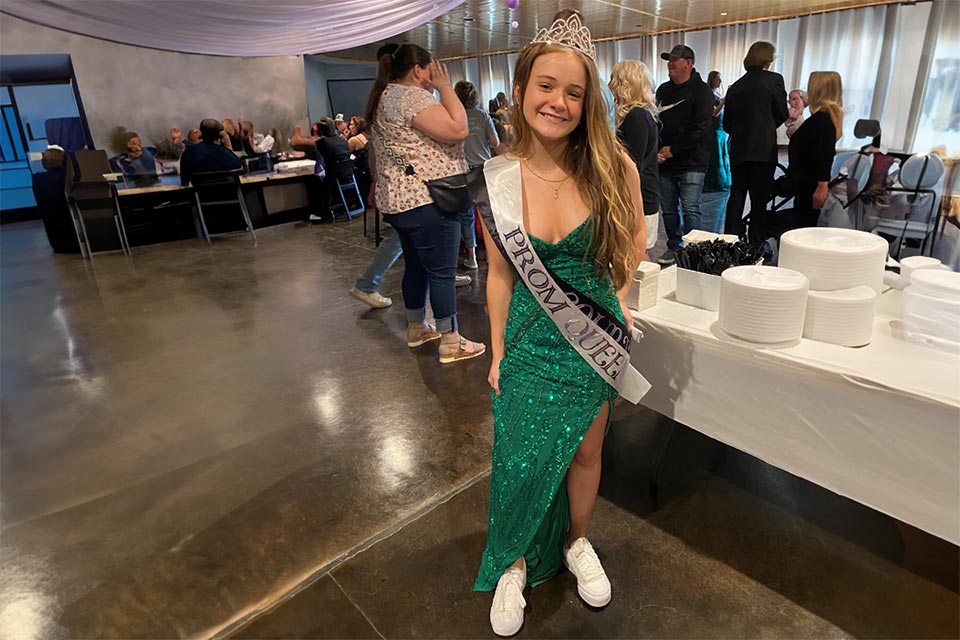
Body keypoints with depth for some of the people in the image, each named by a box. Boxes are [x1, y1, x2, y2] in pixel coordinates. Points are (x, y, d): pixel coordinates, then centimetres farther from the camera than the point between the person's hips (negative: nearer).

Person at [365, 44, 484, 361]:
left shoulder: (386, 97, 18)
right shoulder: (410, 96, -14)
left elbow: (375, 158, 25)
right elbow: (457, 130, -23)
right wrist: (445, 87, -11)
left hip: (400, 201, 11)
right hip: (426, 201, -11)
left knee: (416, 265, 18)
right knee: (442, 273, -4)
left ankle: (416, 329, 29)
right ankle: (451, 343, 3)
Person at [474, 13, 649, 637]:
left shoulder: (613, 167, -12)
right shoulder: (497, 178, -10)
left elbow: (635, 240, 7)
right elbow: (500, 273, -1)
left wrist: (617, 293, -6)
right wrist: (497, 351, 2)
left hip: (595, 338, 1)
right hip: (530, 342, 0)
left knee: (586, 450, 17)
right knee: (523, 460, 9)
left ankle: (576, 542, 46)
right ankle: (515, 562, 37)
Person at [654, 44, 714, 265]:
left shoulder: (701, 91, -4)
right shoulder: (663, 90, 15)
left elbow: (700, 129, -13)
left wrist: (673, 150, -13)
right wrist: (656, 151, -2)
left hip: (691, 163, -6)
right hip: (665, 163, 6)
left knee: (690, 209, -9)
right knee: (668, 209, 9)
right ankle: (674, 247, 22)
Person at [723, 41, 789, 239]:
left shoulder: (736, 86, 9)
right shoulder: (774, 79, -4)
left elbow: (726, 124, 12)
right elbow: (782, 114, 1)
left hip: (738, 150, 4)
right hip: (764, 149, -4)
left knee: (736, 197, 10)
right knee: (759, 199, 0)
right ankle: (756, 244, 3)